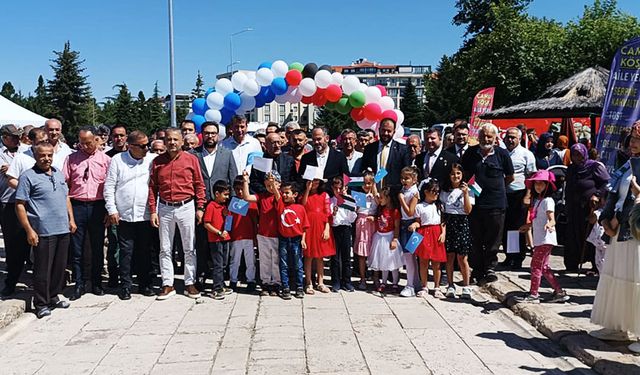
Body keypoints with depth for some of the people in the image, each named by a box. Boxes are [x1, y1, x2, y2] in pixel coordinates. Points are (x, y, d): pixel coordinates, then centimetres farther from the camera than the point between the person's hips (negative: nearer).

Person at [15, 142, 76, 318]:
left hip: (63, 229, 6)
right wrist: (29, 230, -14)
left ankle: (53, 297, 28)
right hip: (43, 231, -6)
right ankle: (41, 304, 13)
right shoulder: (28, 176, -6)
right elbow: (20, 205, -9)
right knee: (42, 269, 1)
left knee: (60, 266, 13)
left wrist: (71, 219, 15)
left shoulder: (59, 174, 14)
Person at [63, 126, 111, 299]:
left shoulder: (105, 160, 3)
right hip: (77, 206, 1)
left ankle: (96, 283, 20)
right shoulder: (71, 158, 6)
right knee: (77, 248, 3)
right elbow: (64, 183, 6)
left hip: (97, 207, -1)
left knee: (97, 247, 8)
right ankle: (79, 284, 14)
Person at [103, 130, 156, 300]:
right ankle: (125, 285, 14)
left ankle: (145, 284, 19)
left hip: (145, 215, 1)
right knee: (126, 252, 4)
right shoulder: (117, 160, 2)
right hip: (124, 215, -1)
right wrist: (112, 210, -1)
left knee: (145, 251, 8)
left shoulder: (152, 159, 2)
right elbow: (109, 187, 3)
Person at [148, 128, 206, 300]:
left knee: (189, 248, 4)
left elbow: (199, 185, 1)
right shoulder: (158, 161, 5)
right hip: (165, 209, 2)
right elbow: (152, 187, 6)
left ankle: (190, 283, 14)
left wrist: (200, 207, -3)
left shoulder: (191, 159, 1)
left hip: (186, 207, -2)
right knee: (165, 249, 6)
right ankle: (167, 285, 14)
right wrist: (153, 211, 0)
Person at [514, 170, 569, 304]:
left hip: (546, 239, -9)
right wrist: (528, 226, 35)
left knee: (536, 265, -6)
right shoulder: (537, 200, 14)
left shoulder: (547, 200, -12)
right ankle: (559, 292, 20)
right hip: (539, 239, 9)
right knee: (544, 267, 13)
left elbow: (552, 219, -24)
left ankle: (533, 295, 1)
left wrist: (549, 224, -45)